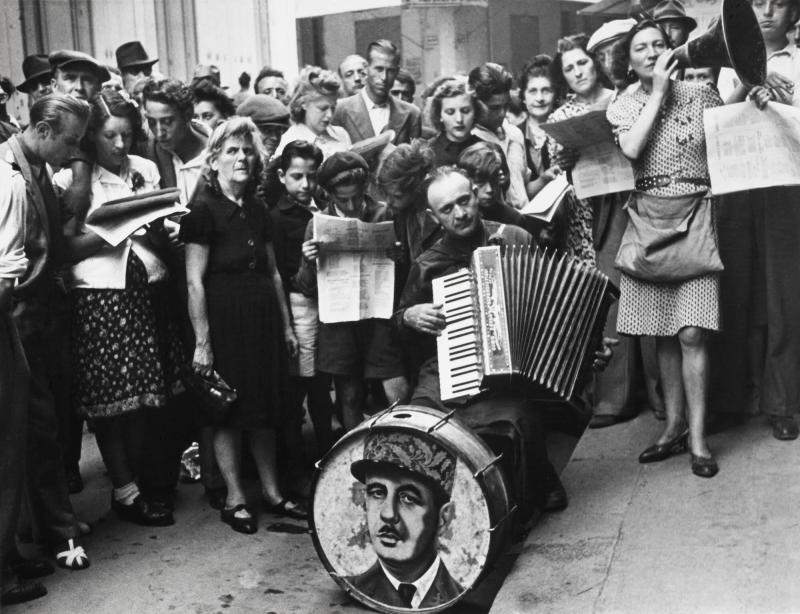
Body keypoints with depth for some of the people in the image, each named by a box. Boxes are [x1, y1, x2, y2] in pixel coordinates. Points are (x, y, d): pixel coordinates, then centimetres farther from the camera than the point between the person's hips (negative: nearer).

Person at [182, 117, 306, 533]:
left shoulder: (258, 210, 12)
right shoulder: (204, 209, -8)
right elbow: (194, 281, -12)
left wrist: (286, 325, 14)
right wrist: (202, 341, -16)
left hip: (263, 319, 6)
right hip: (224, 320, -6)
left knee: (265, 409, 11)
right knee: (229, 410, 2)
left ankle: (272, 492, 21)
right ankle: (234, 499, 12)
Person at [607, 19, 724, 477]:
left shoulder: (702, 96, 5)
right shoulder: (623, 106, 7)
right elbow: (632, 149, -13)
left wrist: (713, 209, -3)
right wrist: (658, 92, -8)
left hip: (695, 217, -2)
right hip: (647, 221, 2)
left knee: (691, 332, -10)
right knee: (663, 333, 5)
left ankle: (698, 435, -3)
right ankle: (674, 426, 16)